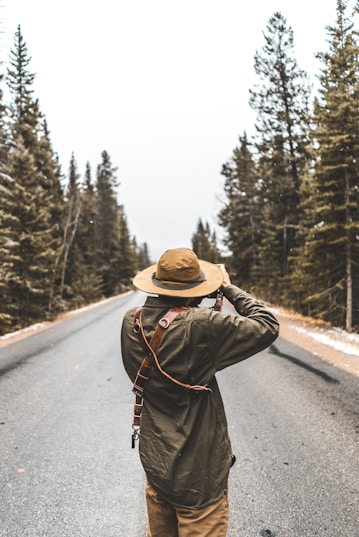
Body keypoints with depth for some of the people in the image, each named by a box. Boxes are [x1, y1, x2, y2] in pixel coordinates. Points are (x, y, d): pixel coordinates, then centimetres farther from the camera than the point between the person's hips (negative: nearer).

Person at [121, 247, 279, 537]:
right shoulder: (200, 325, -27)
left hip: (155, 466, 6)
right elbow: (267, 327, -16)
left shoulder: (132, 322, -10)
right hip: (198, 475, -6)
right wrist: (229, 287, -7)